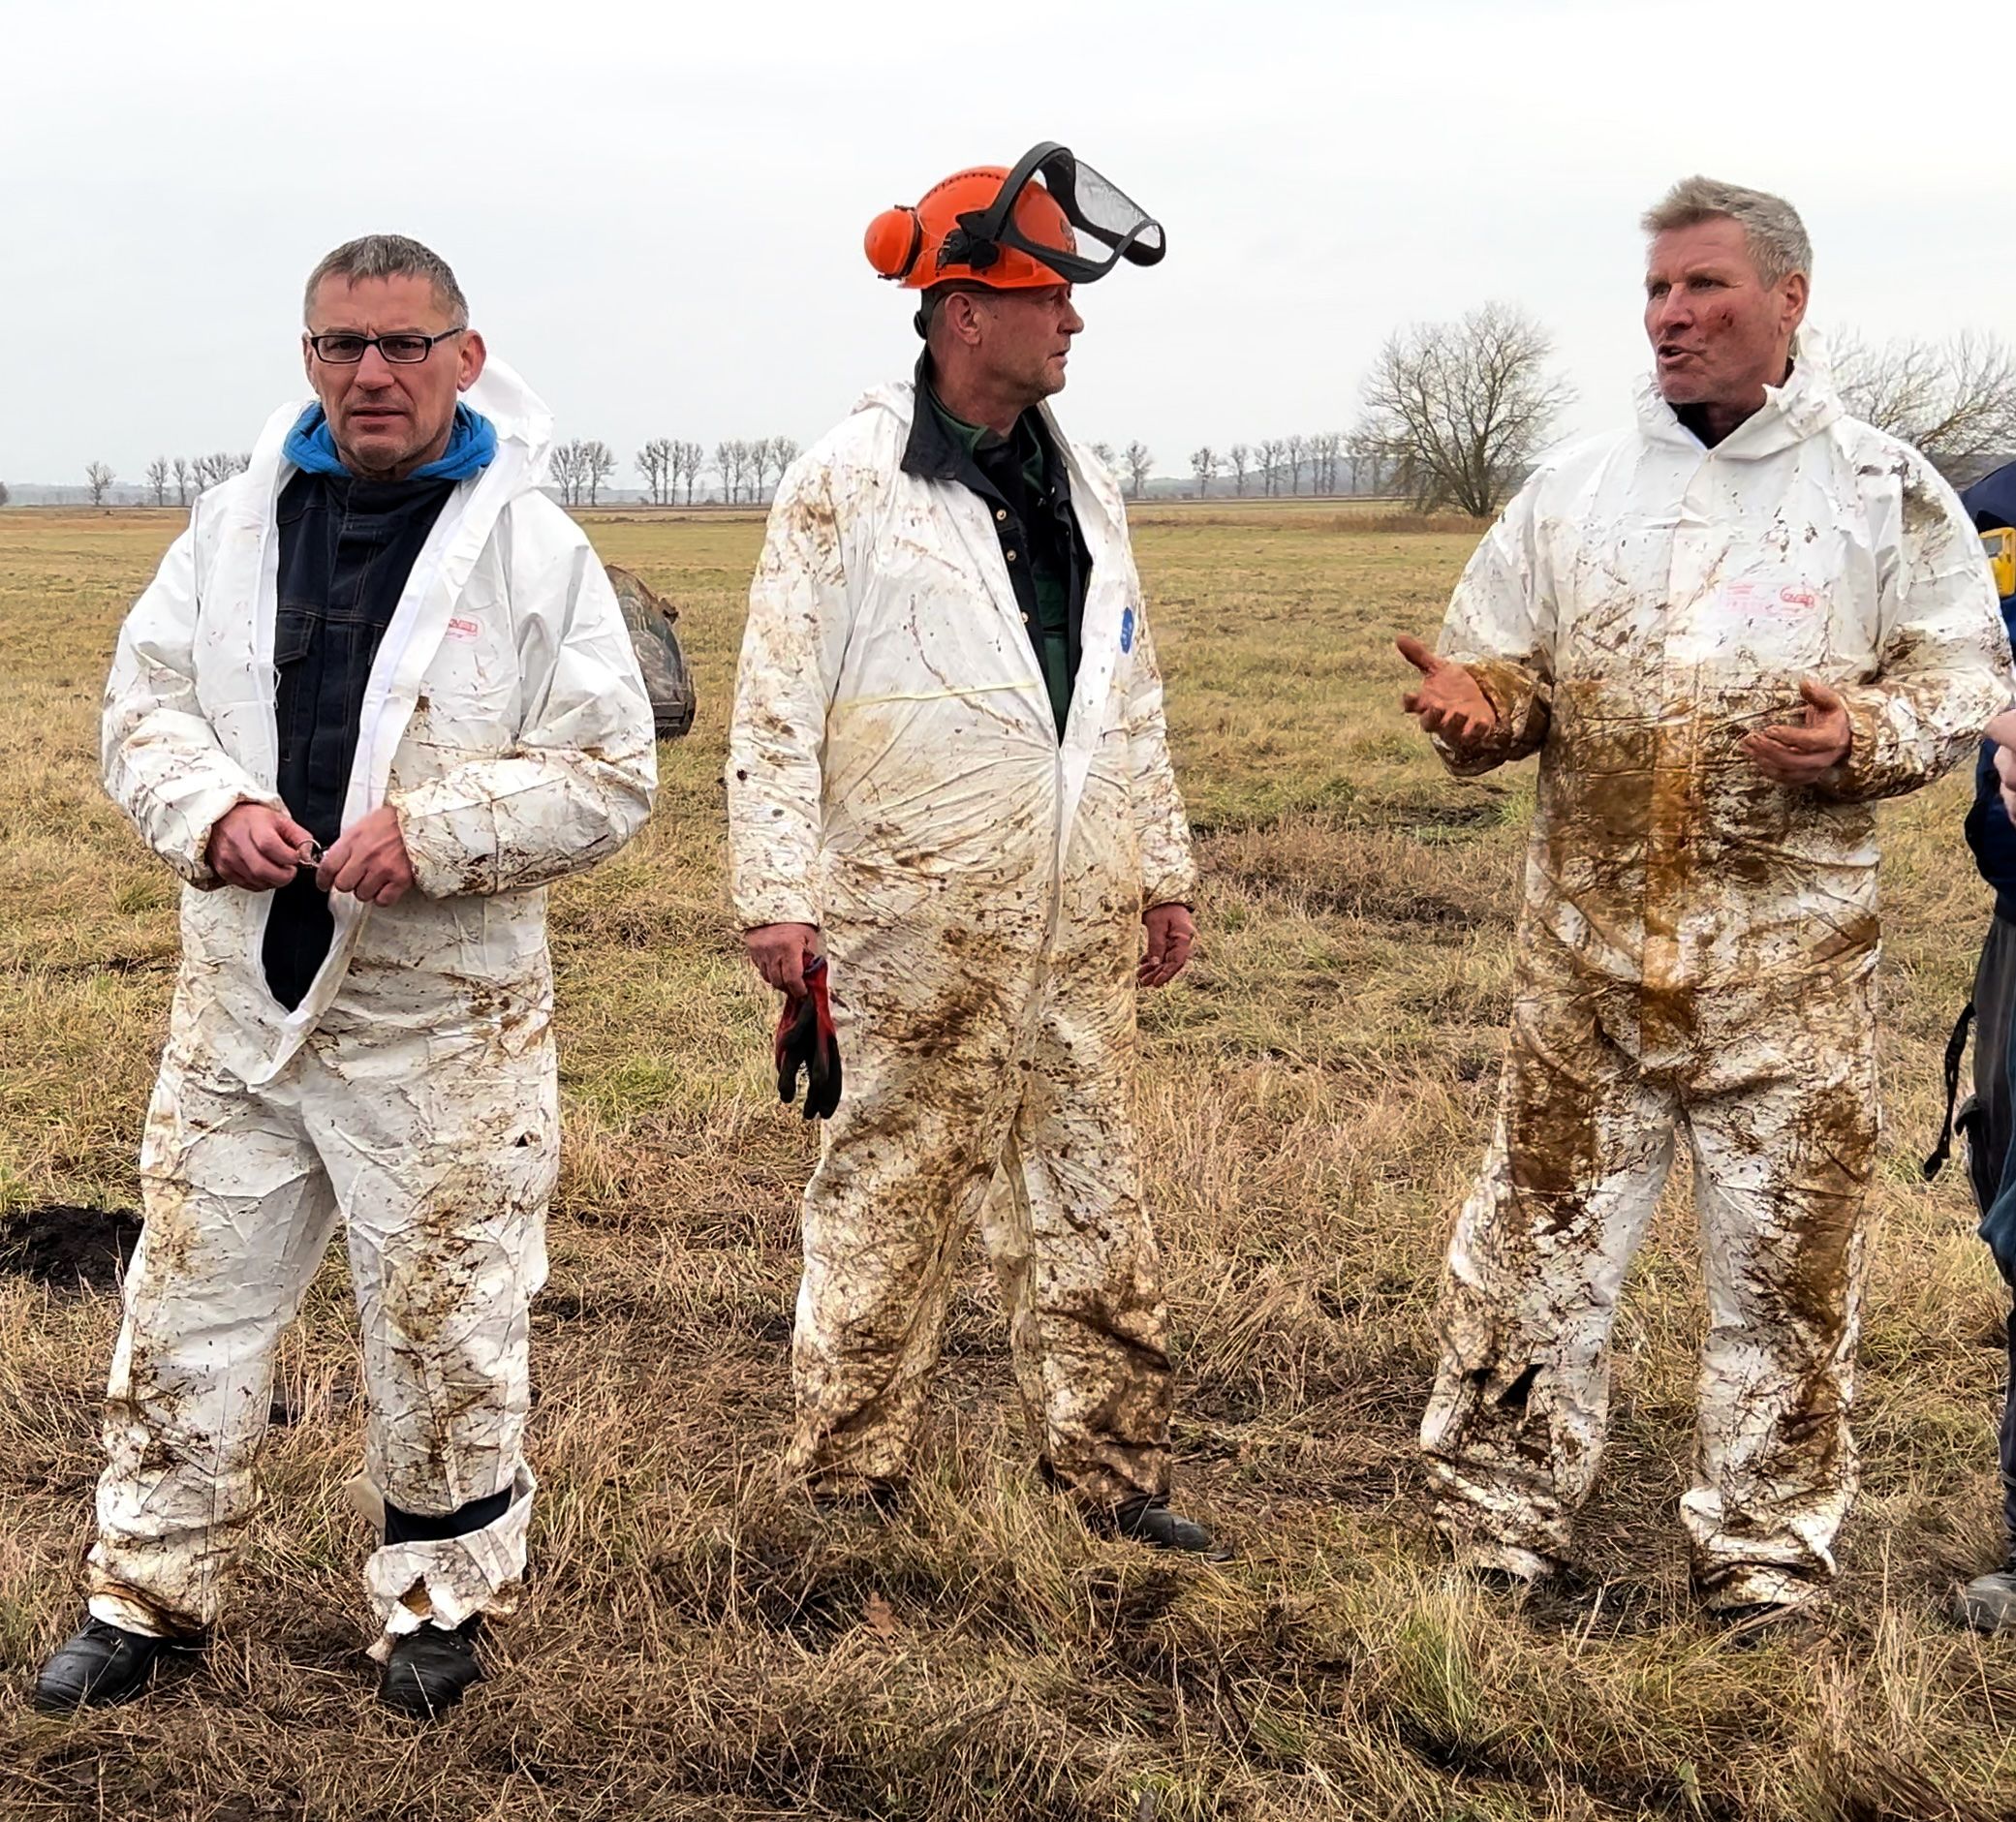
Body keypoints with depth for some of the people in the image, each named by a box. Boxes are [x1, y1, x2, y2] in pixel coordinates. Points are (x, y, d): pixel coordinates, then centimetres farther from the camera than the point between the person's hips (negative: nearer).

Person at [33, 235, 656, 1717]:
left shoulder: (534, 549, -6)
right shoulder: (238, 522, 6)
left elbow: (609, 778, -9)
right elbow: (145, 708, 9)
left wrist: (434, 831, -21)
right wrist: (215, 812, -12)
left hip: (444, 1019, -3)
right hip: (240, 997, 4)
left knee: (445, 1321, 7)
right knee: (193, 1304, 12)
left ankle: (439, 1602, 26)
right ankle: (148, 1594, 29)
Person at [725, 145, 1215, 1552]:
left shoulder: (1080, 481, 13)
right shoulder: (848, 483, -7)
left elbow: (1132, 690, 20)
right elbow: (780, 700, -9)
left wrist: (1165, 867, 19)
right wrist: (780, 893, -13)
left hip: (1078, 914, 6)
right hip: (920, 915, -6)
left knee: (1088, 1184, 11)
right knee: (893, 1187, 3)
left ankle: (1113, 1465, 21)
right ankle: (851, 1474, 16)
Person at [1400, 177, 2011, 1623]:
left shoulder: (1883, 490, 1)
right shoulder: (1576, 487, 9)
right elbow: (1503, 665, 13)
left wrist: (1864, 739, -16)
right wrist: (1475, 706, -10)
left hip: (1791, 960, -2)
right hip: (1589, 948, 2)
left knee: (1787, 1265, 6)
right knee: (1541, 1237, 7)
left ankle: (1768, 1560, 22)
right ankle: (1501, 1528, 22)